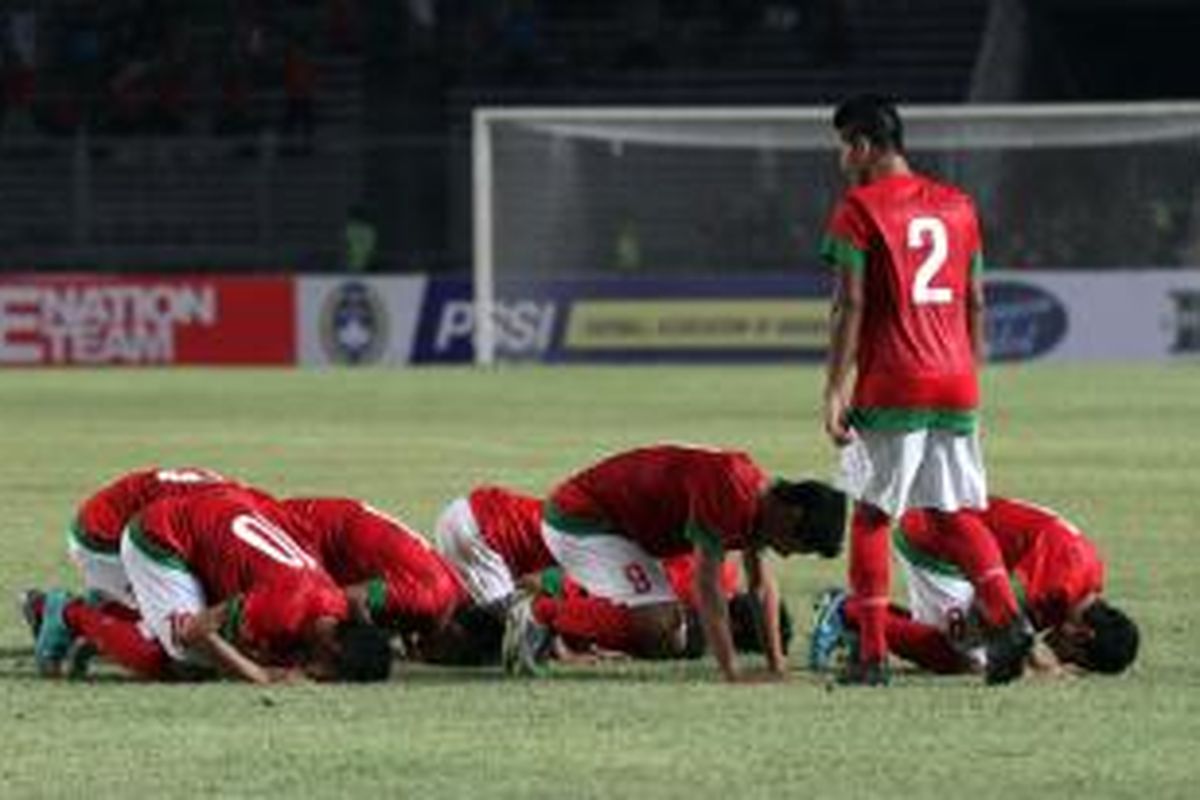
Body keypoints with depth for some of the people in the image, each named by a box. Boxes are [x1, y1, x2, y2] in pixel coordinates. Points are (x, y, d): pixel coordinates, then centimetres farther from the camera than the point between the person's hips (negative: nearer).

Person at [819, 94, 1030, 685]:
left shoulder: (859, 209, -5)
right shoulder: (956, 205, 14)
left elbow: (850, 306, -10)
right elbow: (975, 304, 16)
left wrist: (835, 391, -9)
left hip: (890, 387, -5)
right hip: (956, 386, 5)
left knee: (871, 514, 4)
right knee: (954, 513, 10)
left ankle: (873, 653, 1)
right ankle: (1006, 617, -11)